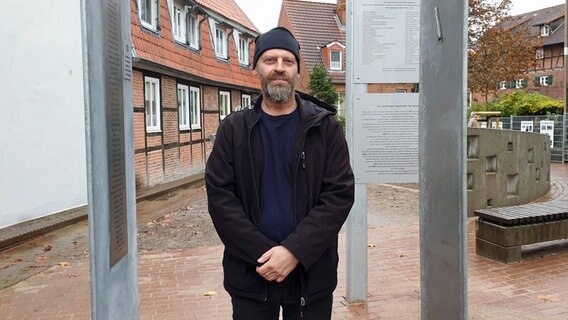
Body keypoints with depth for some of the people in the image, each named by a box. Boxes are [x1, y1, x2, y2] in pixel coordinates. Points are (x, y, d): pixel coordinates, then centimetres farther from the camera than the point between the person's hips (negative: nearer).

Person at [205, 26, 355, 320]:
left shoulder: (325, 127, 1)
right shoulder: (233, 129, 3)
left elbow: (340, 194, -7)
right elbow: (220, 196, -4)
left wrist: (294, 251, -16)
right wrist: (263, 253, -14)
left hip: (311, 272, 0)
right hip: (249, 272, 1)